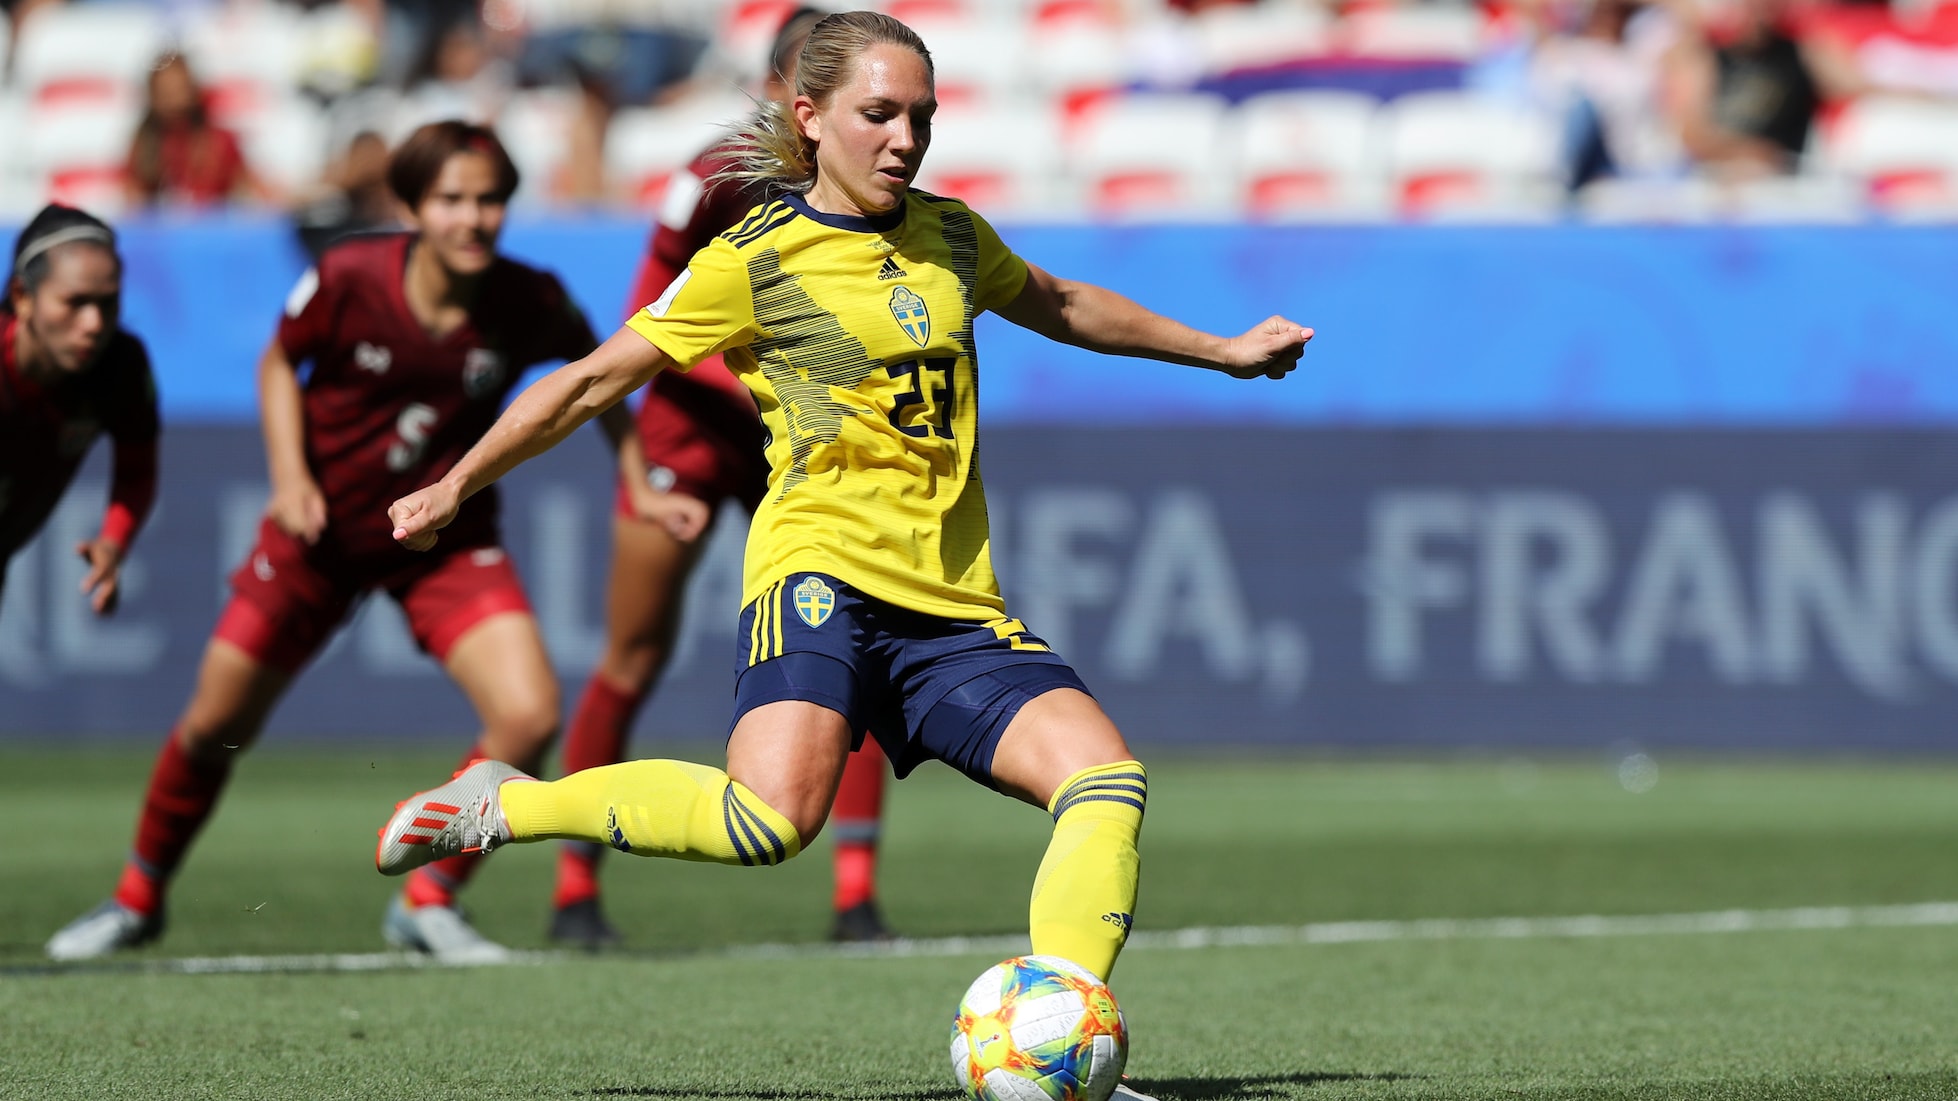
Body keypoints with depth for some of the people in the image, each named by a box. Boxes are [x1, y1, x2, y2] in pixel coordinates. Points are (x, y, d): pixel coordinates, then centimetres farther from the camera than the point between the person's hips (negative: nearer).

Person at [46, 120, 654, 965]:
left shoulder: (528, 304, -17)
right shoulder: (348, 280, -21)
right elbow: (279, 362, -2)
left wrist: (637, 473, 1)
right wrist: (290, 474, -14)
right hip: (325, 526, -1)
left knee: (529, 717, -19)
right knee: (216, 726, 8)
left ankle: (427, 903, 2)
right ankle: (138, 898, 35)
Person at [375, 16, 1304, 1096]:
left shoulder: (952, 236, 16)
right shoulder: (753, 259, 0)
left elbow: (1062, 307, 37)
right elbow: (593, 380, 7)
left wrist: (1216, 351, 45)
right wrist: (453, 488, 10)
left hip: (953, 603, 6)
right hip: (823, 565, -6)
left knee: (1105, 777, -16)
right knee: (775, 816, -30)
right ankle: (500, 807, -10)